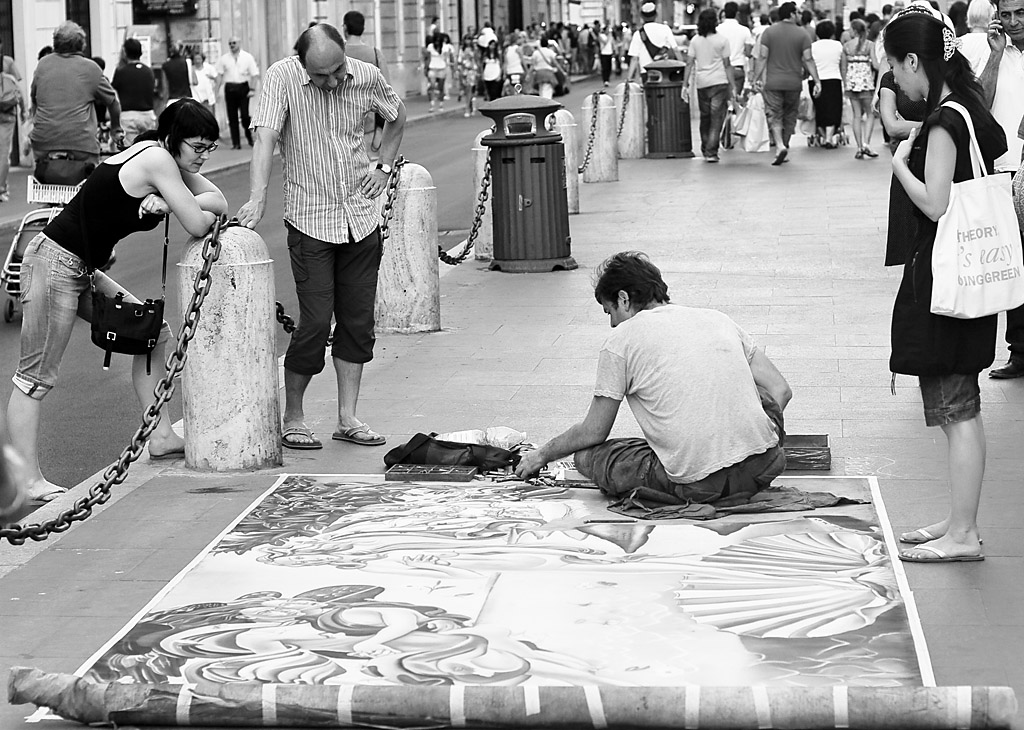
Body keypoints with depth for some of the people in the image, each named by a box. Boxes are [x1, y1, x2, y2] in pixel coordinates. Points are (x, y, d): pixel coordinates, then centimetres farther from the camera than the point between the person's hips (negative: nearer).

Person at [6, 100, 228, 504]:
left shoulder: (165, 158, 11)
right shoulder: (156, 159, -17)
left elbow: (220, 203, 8)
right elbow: (198, 225, -18)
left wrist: (168, 201, -9)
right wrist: (185, 205, 4)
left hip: (82, 270, 10)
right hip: (54, 263, -10)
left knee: (152, 331, 14)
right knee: (36, 376, -7)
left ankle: (161, 437, 20)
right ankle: (27, 480, -7)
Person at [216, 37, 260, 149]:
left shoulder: (247, 57, 4)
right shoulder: (224, 59, 9)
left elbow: (254, 74, 1)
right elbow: (219, 75, 9)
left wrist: (253, 89, -7)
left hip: (243, 87, -2)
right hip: (230, 88, 2)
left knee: (245, 115, -9)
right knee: (232, 117, 1)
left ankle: (250, 138, 13)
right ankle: (236, 143, 5)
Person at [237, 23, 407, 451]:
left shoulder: (367, 77, -1)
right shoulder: (282, 78, -13)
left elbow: (397, 117, 19)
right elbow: (265, 137, -23)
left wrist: (384, 167, 8)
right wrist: (257, 198, -36)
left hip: (361, 218, 4)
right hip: (311, 221, -4)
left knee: (358, 320, 6)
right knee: (315, 323, -7)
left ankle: (348, 419, 16)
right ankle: (292, 419, 9)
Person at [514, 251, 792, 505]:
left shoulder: (621, 340, 3)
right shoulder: (716, 319, 16)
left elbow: (593, 432, 9)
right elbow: (780, 391, 15)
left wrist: (541, 456, 27)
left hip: (696, 484, -4)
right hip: (764, 468, 4)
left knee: (587, 456, 14)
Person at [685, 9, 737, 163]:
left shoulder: (695, 40, 2)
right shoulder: (722, 40, -5)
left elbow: (690, 64, 1)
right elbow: (727, 65, -4)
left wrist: (685, 84, 6)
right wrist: (732, 86, 1)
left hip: (701, 83, 3)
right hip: (719, 81, -3)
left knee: (705, 117, 16)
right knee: (717, 119, -1)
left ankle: (705, 149, 24)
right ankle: (711, 152, -9)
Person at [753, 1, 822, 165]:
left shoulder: (769, 31, -1)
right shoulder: (802, 34, -1)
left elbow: (762, 57, -4)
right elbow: (808, 60, -4)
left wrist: (756, 78, 1)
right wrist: (817, 81, 0)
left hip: (773, 83, -1)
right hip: (794, 83, 1)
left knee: (774, 116, 0)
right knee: (790, 116, 14)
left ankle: (780, 145, -20)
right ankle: (785, 147, 19)